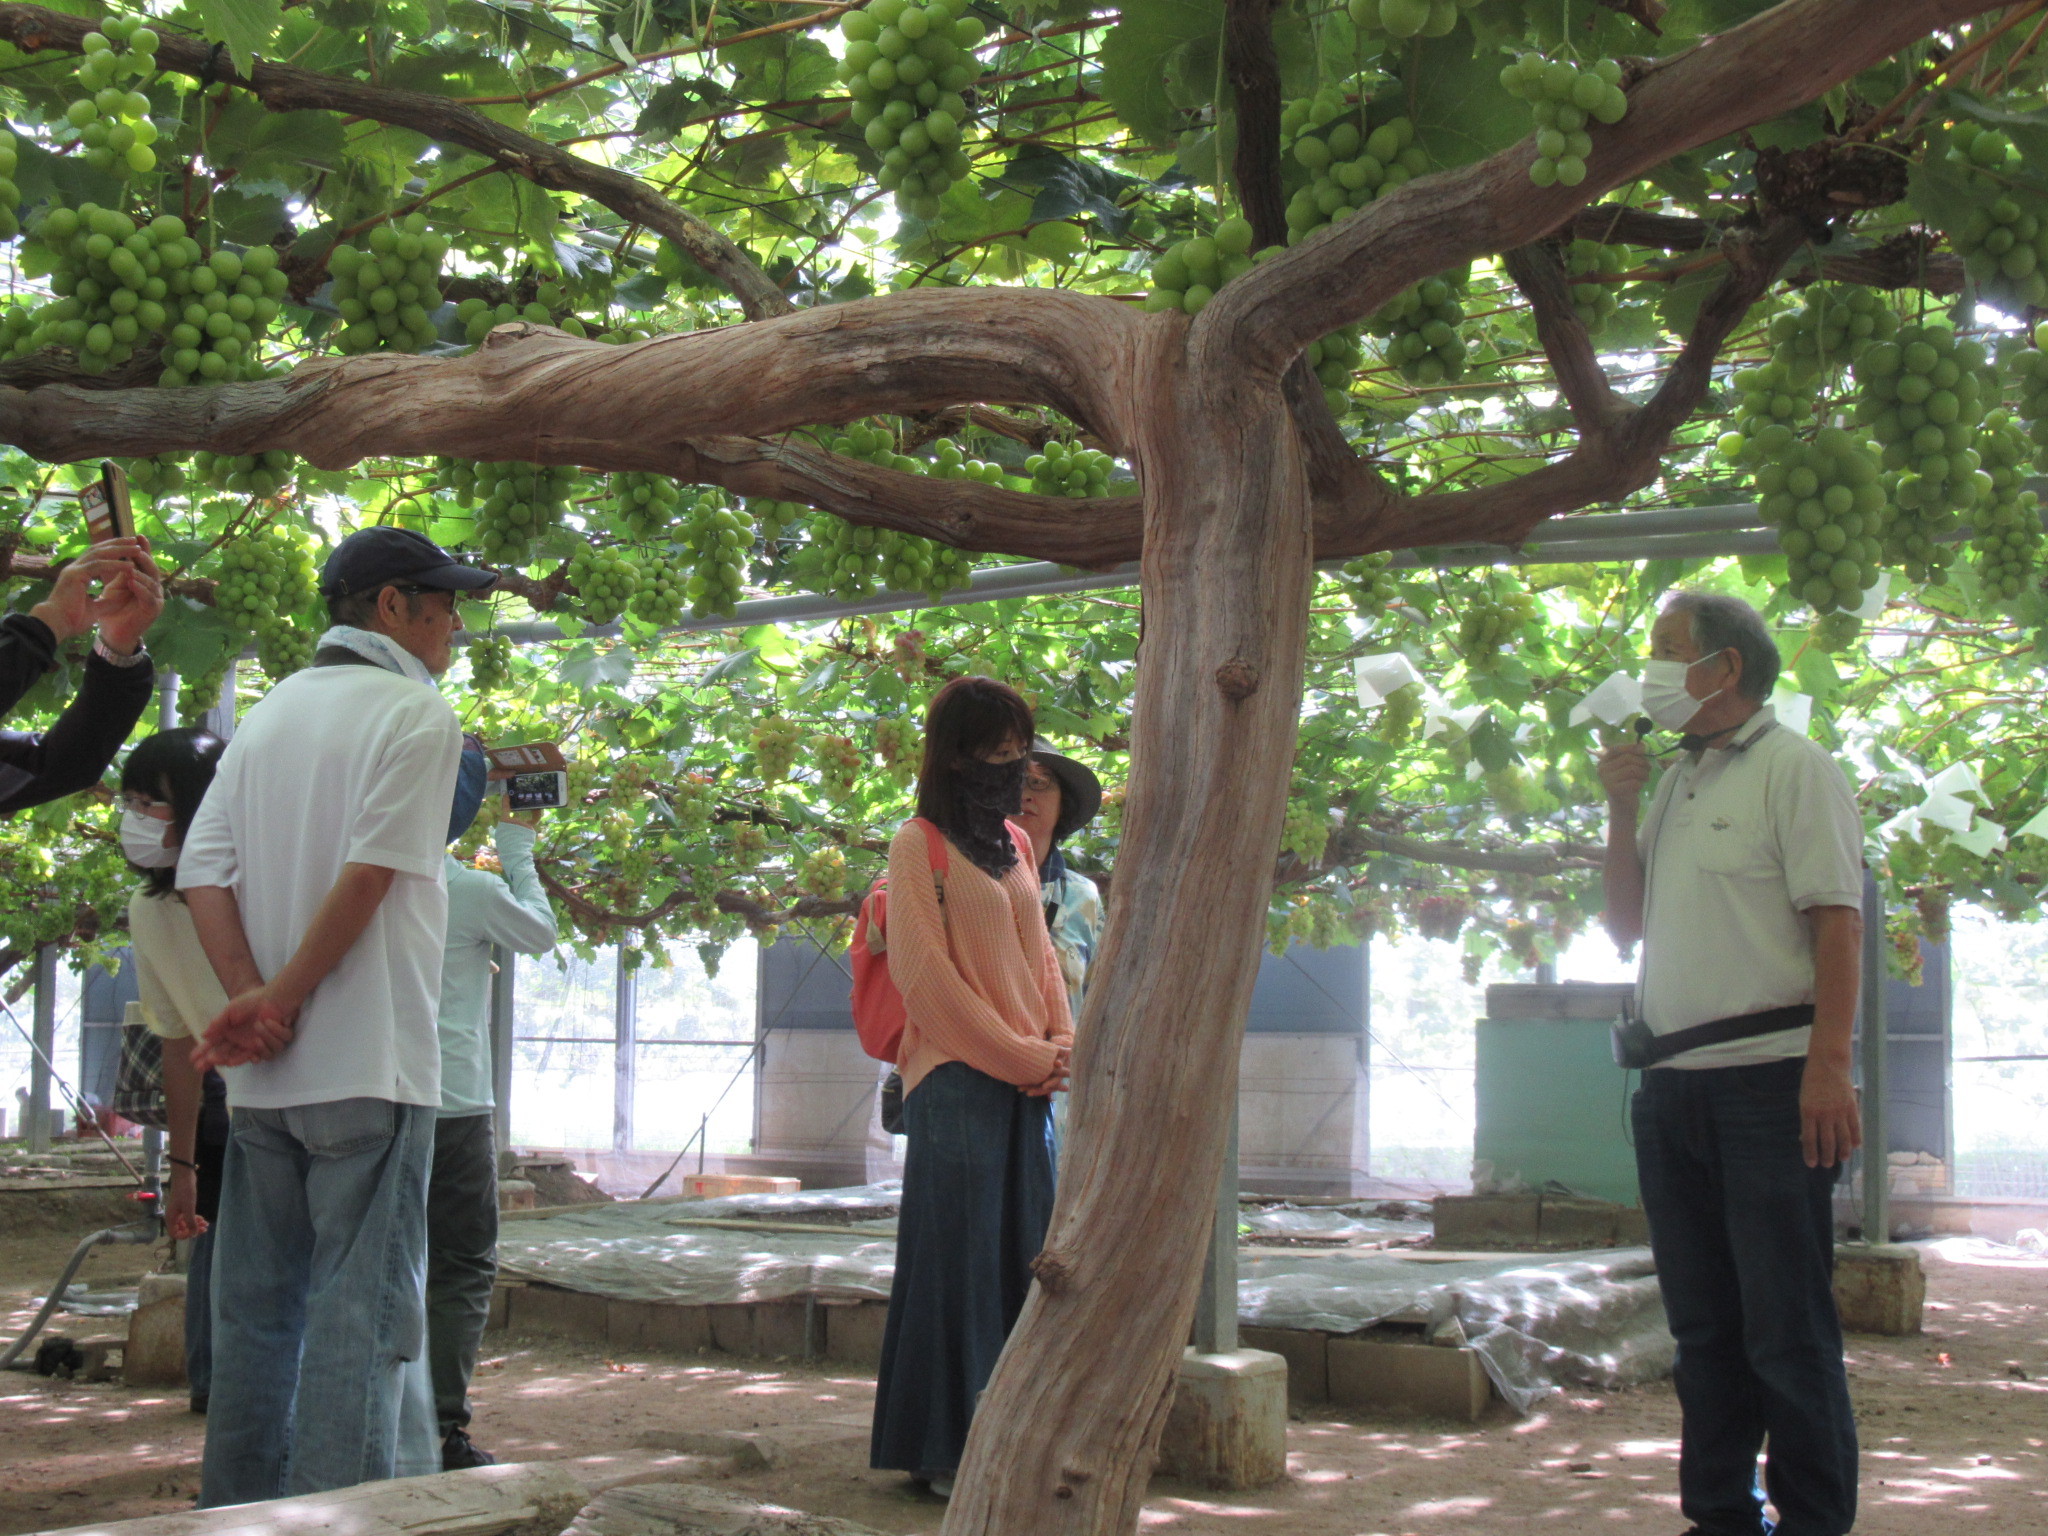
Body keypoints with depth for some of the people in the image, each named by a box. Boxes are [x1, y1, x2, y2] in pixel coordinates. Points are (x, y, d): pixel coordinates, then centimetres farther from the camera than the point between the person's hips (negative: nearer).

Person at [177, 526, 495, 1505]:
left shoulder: (269, 714, 15)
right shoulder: (416, 712, -6)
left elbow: (203, 872, 4)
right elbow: (371, 873, -17)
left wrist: (250, 1000, -5)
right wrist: (279, 1001, -9)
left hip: (263, 1073, 7)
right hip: (369, 1061, -7)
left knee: (257, 1305, 13)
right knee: (361, 1312, -4)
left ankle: (237, 1509, 18)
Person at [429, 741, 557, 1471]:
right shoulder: (470, 891, -11)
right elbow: (540, 933, 7)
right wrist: (518, 848, 16)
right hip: (452, 1108, -5)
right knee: (462, 1269, 3)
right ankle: (441, 1431, -1)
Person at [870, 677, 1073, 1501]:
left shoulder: (1015, 843, 16)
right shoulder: (921, 845, -4)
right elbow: (923, 970, -9)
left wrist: (1062, 1048, 1)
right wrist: (1020, 1056, -10)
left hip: (1028, 1082, 7)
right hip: (957, 1081, -7)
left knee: (1024, 1256, 6)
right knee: (957, 1256, -5)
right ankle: (945, 1447, 1)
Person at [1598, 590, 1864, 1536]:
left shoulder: (1792, 769, -4)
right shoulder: (1676, 783, 18)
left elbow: (1837, 924, -12)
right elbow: (1627, 926, 21)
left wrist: (1828, 1066, -21)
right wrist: (1623, 810, 8)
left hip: (1767, 1076, -8)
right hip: (1674, 1084, 8)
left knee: (1786, 1324, -5)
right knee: (1704, 1324, 11)